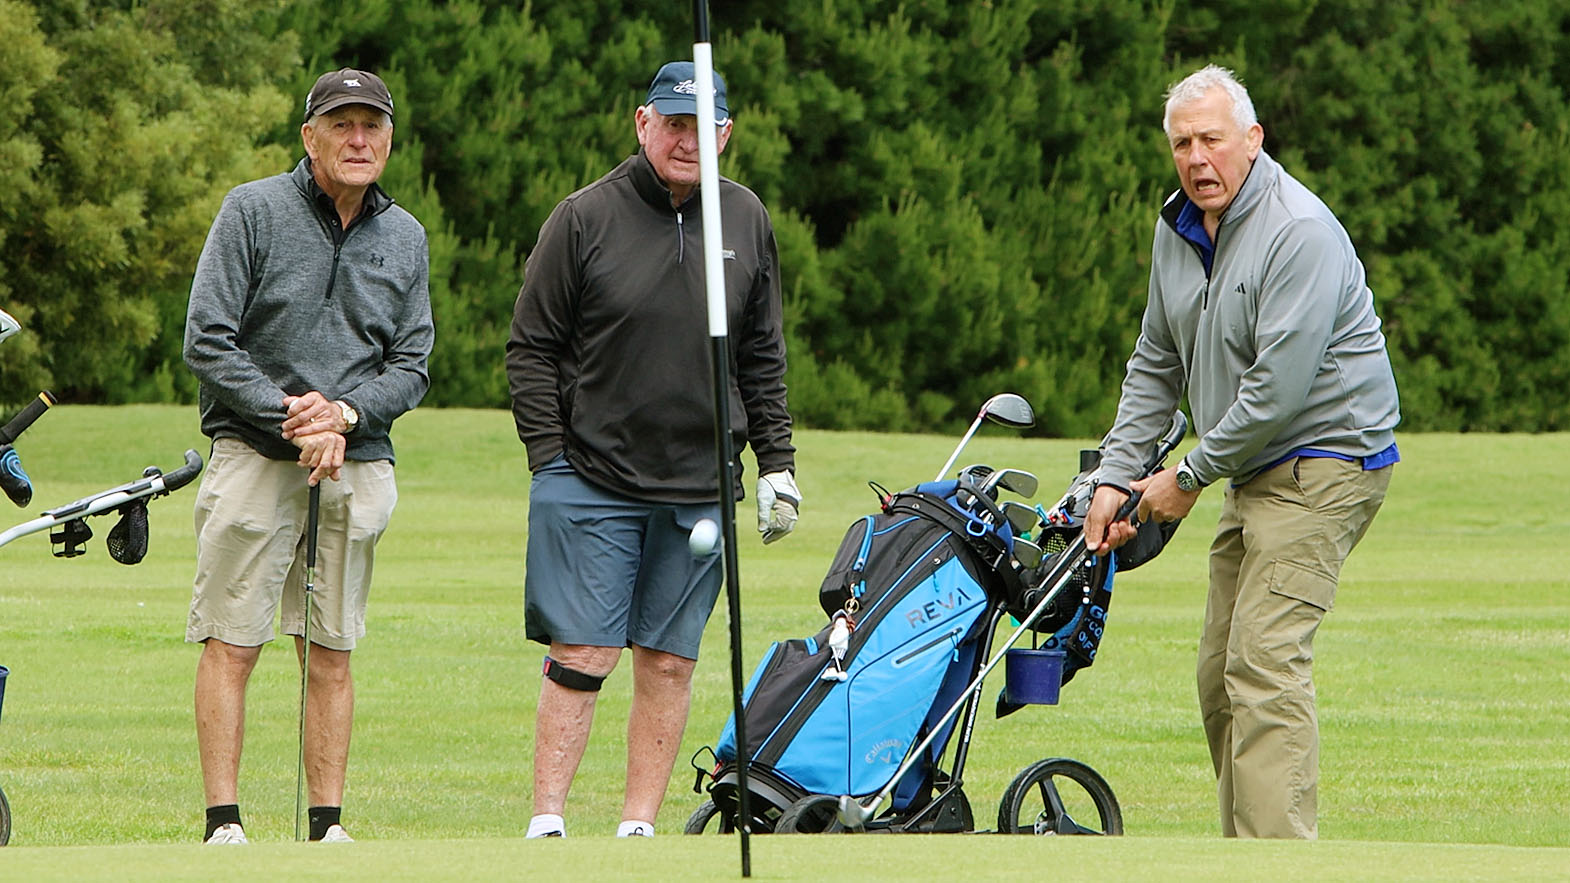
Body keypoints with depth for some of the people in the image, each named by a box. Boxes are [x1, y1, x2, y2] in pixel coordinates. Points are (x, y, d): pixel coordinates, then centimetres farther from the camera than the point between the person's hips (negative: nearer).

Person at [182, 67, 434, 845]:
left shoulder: (405, 239, 11)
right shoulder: (253, 211, -1)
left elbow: (411, 365, 11)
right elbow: (206, 341, -6)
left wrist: (346, 413, -9)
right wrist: (291, 419, -13)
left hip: (358, 461, 3)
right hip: (254, 454, -3)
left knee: (332, 653, 4)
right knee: (231, 643, -7)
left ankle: (328, 825, 7)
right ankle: (223, 824, -6)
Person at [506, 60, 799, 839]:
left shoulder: (745, 221, 9)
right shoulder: (584, 218, -2)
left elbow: (762, 357, 15)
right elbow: (532, 347, 0)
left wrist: (776, 462, 9)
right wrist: (548, 456, -7)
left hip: (701, 484, 3)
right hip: (591, 476, -3)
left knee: (670, 661, 4)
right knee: (581, 655, -8)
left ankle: (638, 826, 9)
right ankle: (546, 823, -3)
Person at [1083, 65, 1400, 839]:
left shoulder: (1301, 234, -19)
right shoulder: (1179, 229, 10)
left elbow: (1278, 388, -23)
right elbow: (1155, 365, 19)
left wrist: (1191, 477, -13)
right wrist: (1116, 477, 9)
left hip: (1323, 464, -10)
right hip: (1254, 476, 10)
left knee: (1266, 662, -19)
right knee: (1221, 674, 9)